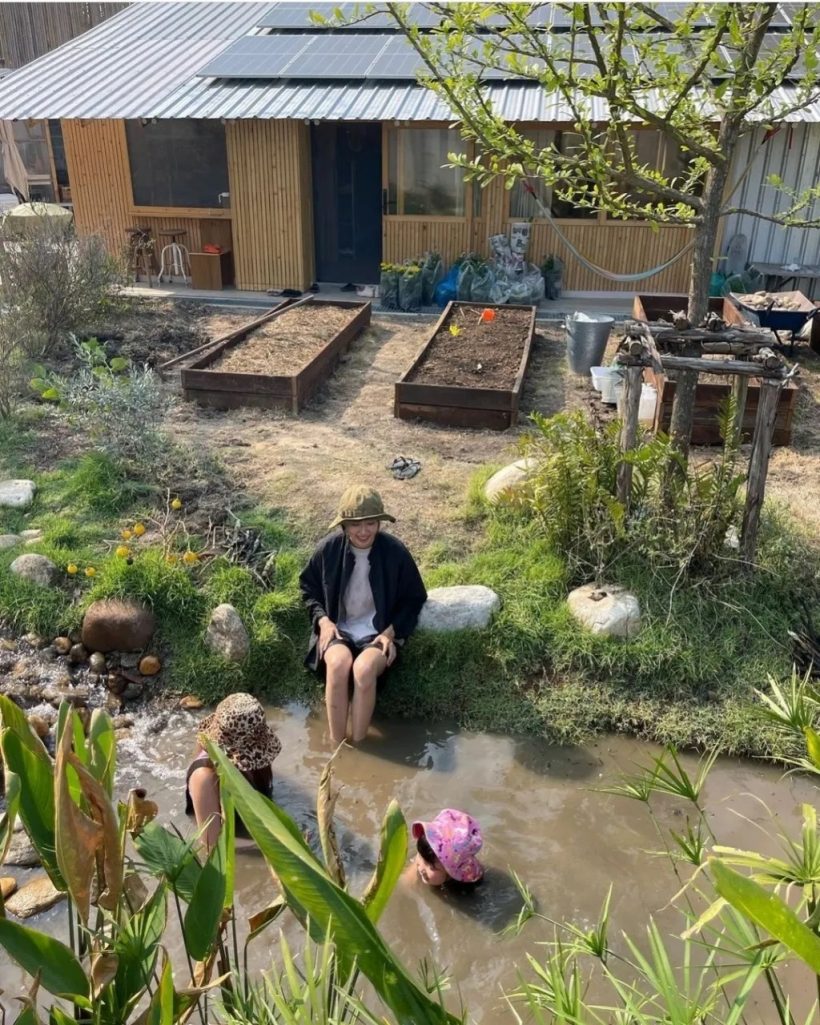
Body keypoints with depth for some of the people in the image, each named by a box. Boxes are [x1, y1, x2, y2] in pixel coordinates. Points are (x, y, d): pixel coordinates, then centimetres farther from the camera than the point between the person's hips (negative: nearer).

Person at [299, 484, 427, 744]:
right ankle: (337, 747, -20)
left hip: (378, 632, -1)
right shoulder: (328, 548, -7)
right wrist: (323, 620, -7)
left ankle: (358, 747, -18)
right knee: (339, 664, -32)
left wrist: (391, 632, -10)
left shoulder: (395, 552, -10)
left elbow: (413, 599, 3)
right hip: (337, 629, 1)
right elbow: (308, 588, 9)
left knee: (364, 669, -33)